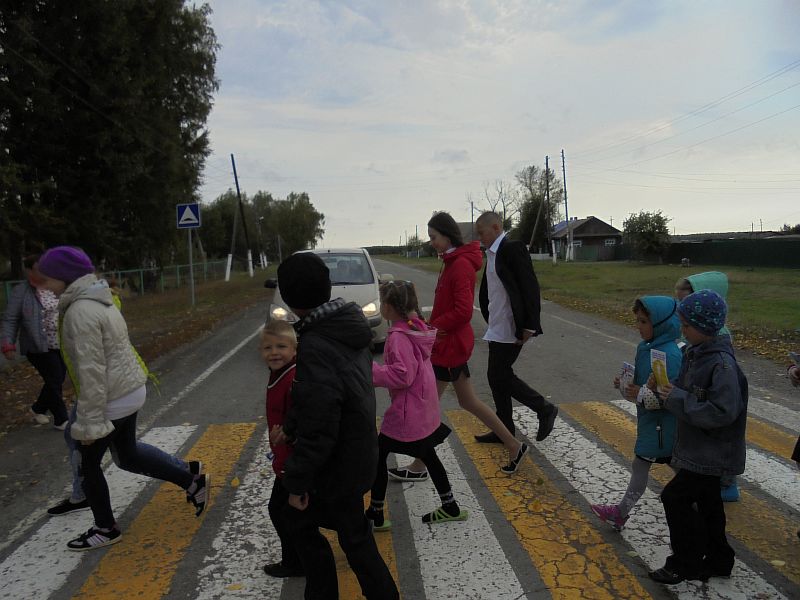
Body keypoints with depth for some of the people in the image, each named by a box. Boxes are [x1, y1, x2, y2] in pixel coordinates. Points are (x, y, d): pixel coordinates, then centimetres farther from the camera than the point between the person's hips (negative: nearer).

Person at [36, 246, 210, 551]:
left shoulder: (80, 311, -22)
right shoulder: (99, 300, 8)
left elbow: (91, 372, -24)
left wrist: (89, 422, -19)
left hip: (111, 400, -9)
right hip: (128, 392, 9)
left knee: (88, 464, 12)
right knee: (129, 458, 21)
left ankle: (106, 528, 30)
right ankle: (193, 483, 24)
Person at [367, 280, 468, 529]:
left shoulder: (399, 336, -22)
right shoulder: (417, 328, 5)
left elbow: (402, 375, -27)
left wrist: (370, 369, -22)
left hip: (407, 413, -9)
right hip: (425, 410, 9)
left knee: (378, 456, 7)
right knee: (427, 455, 22)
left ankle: (376, 515, 19)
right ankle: (450, 507, 34)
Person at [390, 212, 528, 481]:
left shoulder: (461, 264, -17)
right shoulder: (452, 262, 12)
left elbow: (463, 311, -24)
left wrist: (432, 328, -15)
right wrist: (433, 326, 3)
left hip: (449, 344, -10)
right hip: (451, 342, 10)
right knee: (468, 401, 17)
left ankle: (418, 467, 17)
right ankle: (513, 446, 26)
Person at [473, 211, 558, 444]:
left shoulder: (513, 248, -14)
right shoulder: (492, 253, 14)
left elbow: (530, 286, -19)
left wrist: (529, 325, -21)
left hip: (510, 327, -9)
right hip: (497, 328, 9)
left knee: (499, 376, -4)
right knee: (498, 376, 13)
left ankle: (545, 409, 12)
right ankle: (504, 430, 24)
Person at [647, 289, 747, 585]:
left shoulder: (722, 364, -25)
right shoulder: (696, 354, 3)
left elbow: (723, 412, -28)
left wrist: (677, 399, -26)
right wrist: (664, 387, -6)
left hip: (712, 453, -9)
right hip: (699, 449, 9)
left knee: (675, 497, -4)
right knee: (706, 501, 20)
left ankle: (686, 562, 13)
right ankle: (717, 560, 37)